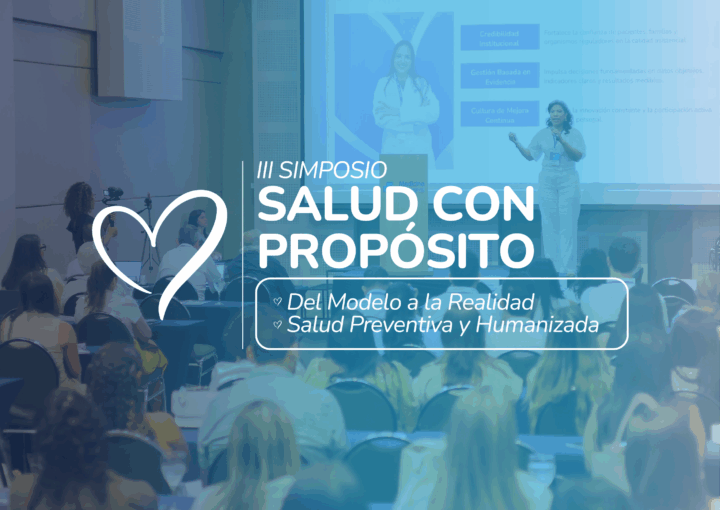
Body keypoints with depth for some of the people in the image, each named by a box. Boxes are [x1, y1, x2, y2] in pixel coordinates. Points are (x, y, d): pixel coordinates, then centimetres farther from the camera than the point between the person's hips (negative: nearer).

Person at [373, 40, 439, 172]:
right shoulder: (383, 83, 6)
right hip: (392, 148, -1)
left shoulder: (421, 83, 8)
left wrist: (400, 112, -12)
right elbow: (379, 118, -6)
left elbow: (434, 113, -6)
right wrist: (417, 115, -9)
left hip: (420, 147, 1)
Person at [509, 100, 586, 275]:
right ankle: (552, 266, 5)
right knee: (549, 223, 1)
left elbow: (578, 156, -11)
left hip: (568, 181, -3)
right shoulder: (542, 134, 6)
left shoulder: (574, 134, -1)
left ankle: (567, 267, -5)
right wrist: (517, 143, -5)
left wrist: (561, 140, -21)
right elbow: (530, 156, 10)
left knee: (567, 224, -5)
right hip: (547, 181, 3)